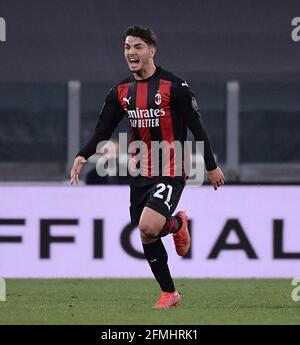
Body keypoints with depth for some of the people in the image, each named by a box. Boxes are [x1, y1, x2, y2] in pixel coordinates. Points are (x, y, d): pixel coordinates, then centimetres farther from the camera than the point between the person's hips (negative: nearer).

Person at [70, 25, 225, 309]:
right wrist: (82, 156, -9)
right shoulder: (121, 91, 5)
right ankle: (169, 293, 24)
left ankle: (177, 224, 9)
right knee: (146, 238, 6)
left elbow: (197, 127, -7)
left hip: (171, 171, -6)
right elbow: (103, 130, 8)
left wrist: (211, 166, -4)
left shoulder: (174, 86, -11)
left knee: (148, 228, -24)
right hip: (141, 173, 6)